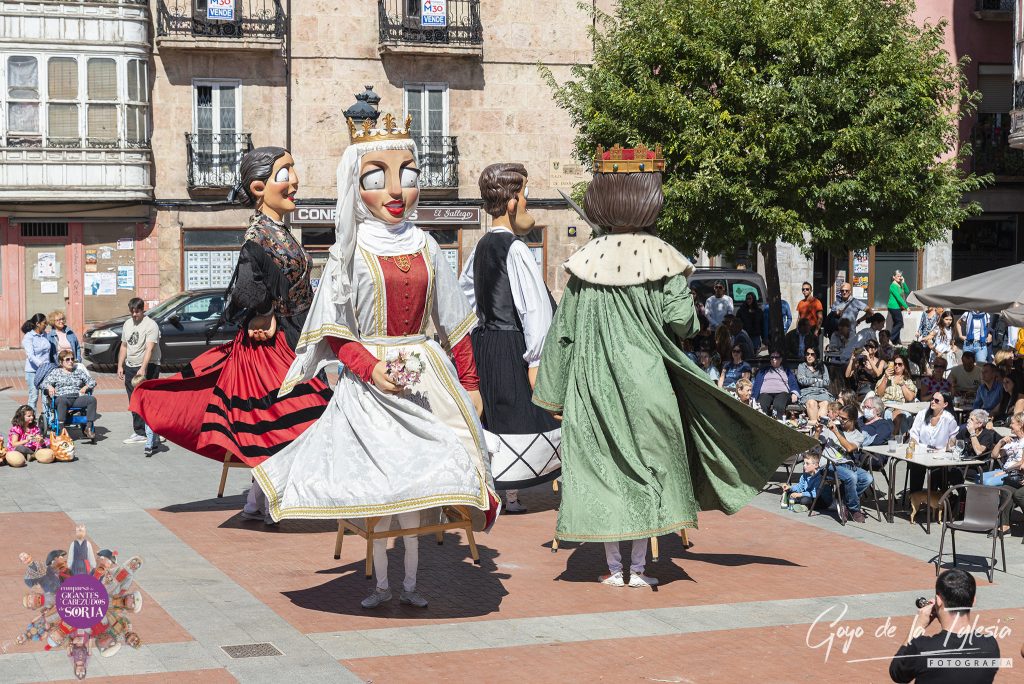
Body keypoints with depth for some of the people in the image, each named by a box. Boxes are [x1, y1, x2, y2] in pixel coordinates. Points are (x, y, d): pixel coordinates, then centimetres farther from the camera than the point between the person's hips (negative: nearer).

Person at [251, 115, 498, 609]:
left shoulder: (425, 247, 6)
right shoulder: (352, 252, -5)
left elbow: (454, 323, 11)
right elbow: (334, 332, -5)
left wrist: (469, 382, 10)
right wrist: (370, 367, -19)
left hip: (426, 377, 3)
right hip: (368, 382, -3)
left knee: (416, 479, 5)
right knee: (379, 481, 2)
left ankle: (410, 582, 17)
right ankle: (382, 583, 15)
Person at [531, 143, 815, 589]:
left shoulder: (586, 260, -2)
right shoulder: (661, 259, -8)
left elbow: (564, 330, 1)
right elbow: (680, 321, -13)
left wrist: (555, 393, 9)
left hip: (594, 384, 2)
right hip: (646, 383, -1)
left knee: (603, 467, 8)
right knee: (647, 466, 7)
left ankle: (613, 568, 10)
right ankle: (638, 568, 8)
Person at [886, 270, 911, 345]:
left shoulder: (900, 284, 11)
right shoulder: (893, 286, -16)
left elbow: (907, 292, 4)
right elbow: (898, 297, -20)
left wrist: (903, 282, -6)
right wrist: (906, 307, -21)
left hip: (898, 307, 9)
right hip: (894, 307, -9)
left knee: (896, 324, 13)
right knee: (899, 323, -9)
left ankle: (896, 340, 19)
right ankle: (892, 339, -5)